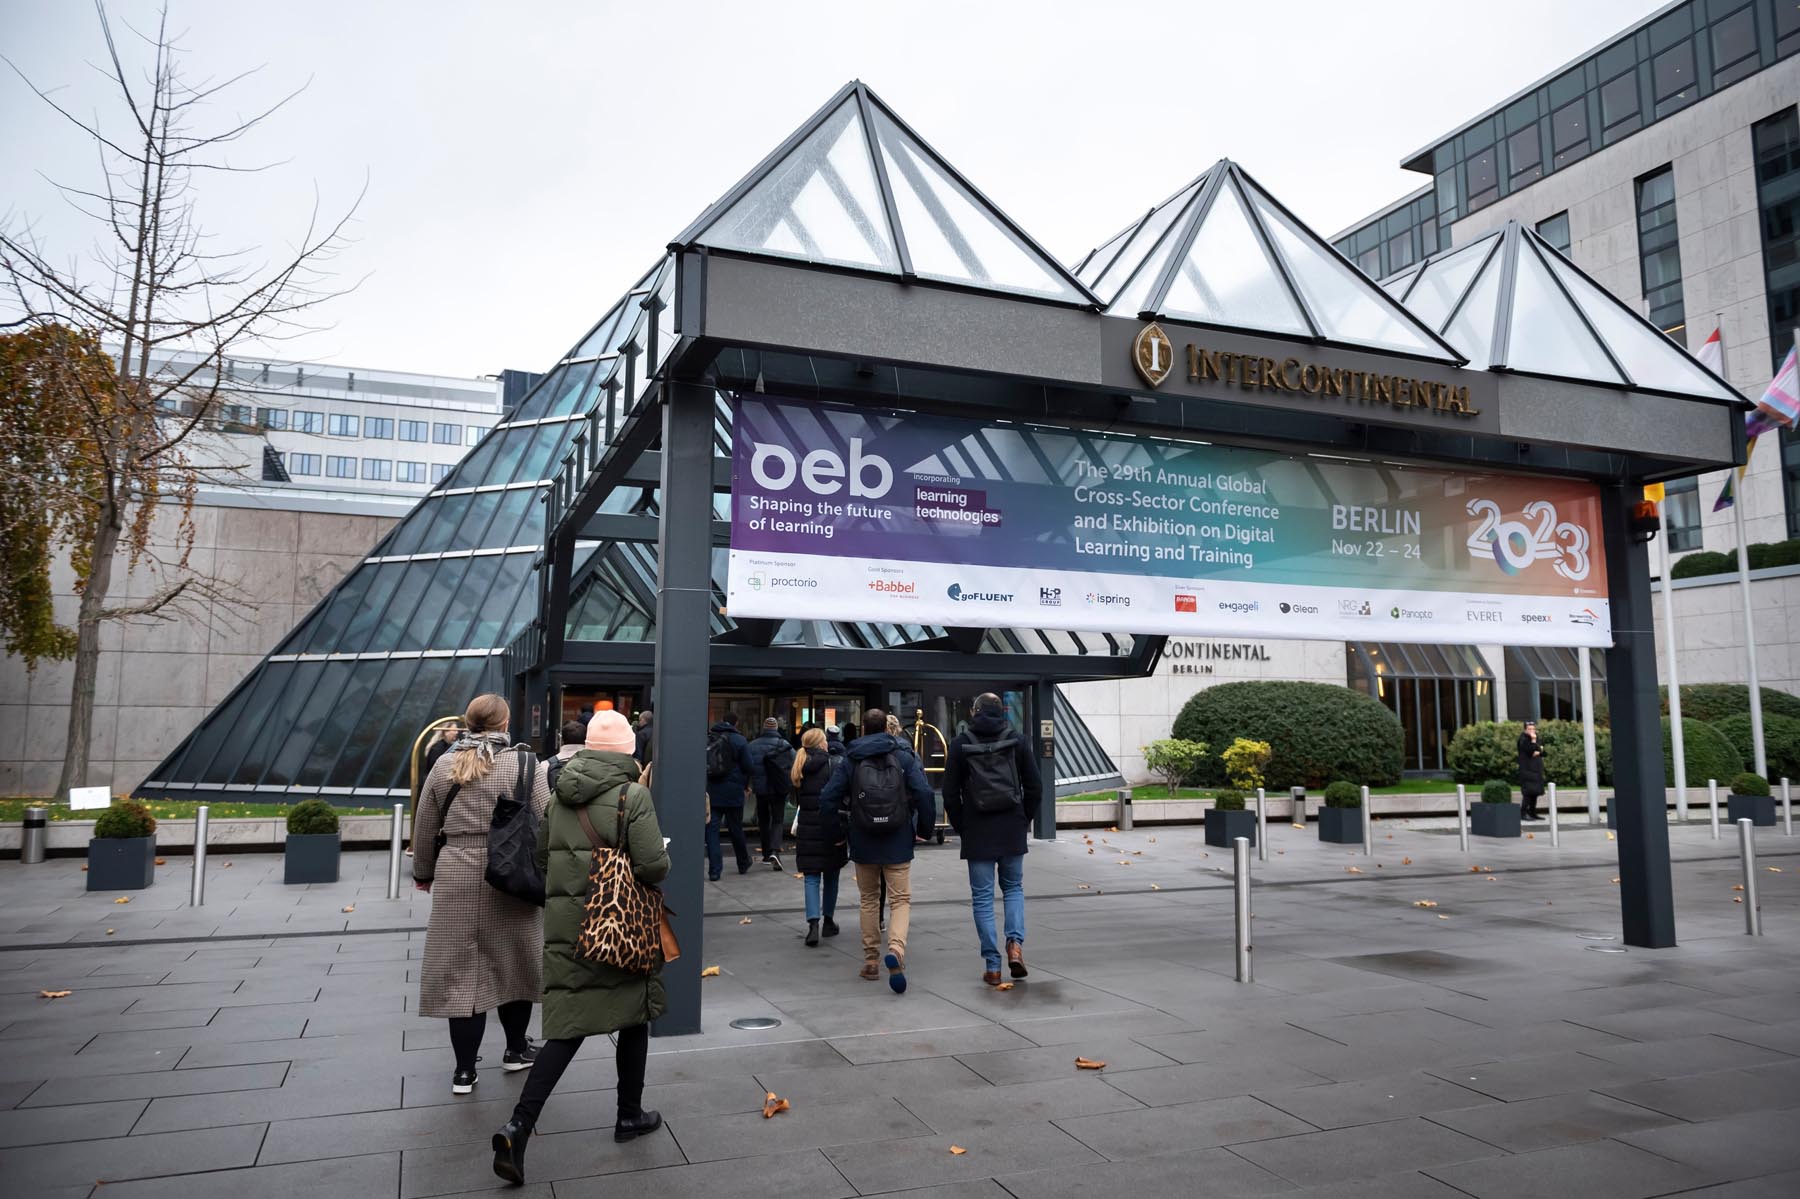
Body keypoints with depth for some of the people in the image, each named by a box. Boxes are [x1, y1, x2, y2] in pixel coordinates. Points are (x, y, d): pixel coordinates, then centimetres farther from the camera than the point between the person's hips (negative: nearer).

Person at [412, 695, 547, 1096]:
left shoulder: (445, 765, 5)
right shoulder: (525, 763, -5)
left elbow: (424, 827, 11)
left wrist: (424, 873, 25)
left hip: (456, 876, 2)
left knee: (461, 969, 7)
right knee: (512, 962, 14)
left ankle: (464, 1070, 11)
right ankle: (516, 1049, 29)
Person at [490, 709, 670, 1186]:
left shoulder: (562, 794, 6)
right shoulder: (632, 795, -13)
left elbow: (541, 854, 14)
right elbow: (653, 865, -19)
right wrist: (664, 856, 2)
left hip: (564, 923, 5)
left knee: (566, 1027, 7)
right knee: (633, 1013, 16)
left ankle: (518, 1128, -6)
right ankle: (630, 1115, 28)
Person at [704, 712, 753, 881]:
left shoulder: (706, 738, 3)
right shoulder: (739, 740, -5)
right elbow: (747, 766, -5)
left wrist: (704, 785, 14)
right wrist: (745, 785, 13)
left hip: (710, 792, 1)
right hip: (733, 792, -1)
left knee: (711, 830, 2)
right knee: (736, 830, 12)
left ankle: (714, 870, -3)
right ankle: (743, 864, 28)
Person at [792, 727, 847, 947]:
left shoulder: (797, 769, 5)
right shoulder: (834, 764, -9)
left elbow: (795, 800, 9)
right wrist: (842, 829, -14)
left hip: (807, 829, 2)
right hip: (831, 827, -2)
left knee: (811, 878, 3)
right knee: (831, 876, 14)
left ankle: (813, 922, -13)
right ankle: (828, 921, 22)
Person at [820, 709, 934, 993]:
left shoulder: (850, 761, 1)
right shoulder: (905, 757, -2)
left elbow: (828, 799, -3)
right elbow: (924, 795, -10)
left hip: (863, 842, 1)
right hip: (898, 843, -1)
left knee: (869, 900, 17)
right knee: (900, 900, 3)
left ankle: (871, 960, 19)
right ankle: (896, 949, -22)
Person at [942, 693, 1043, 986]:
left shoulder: (961, 744, -1)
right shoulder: (1016, 740, 3)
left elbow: (950, 794, -2)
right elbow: (1035, 787, 1)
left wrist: (961, 828, 8)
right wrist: (1025, 820, 12)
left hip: (977, 832, -1)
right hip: (1012, 830, 2)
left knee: (982, 897, 5)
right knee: (1013, 888, 19)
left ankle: (992, 966, 4)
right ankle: (1015, 943, -2)